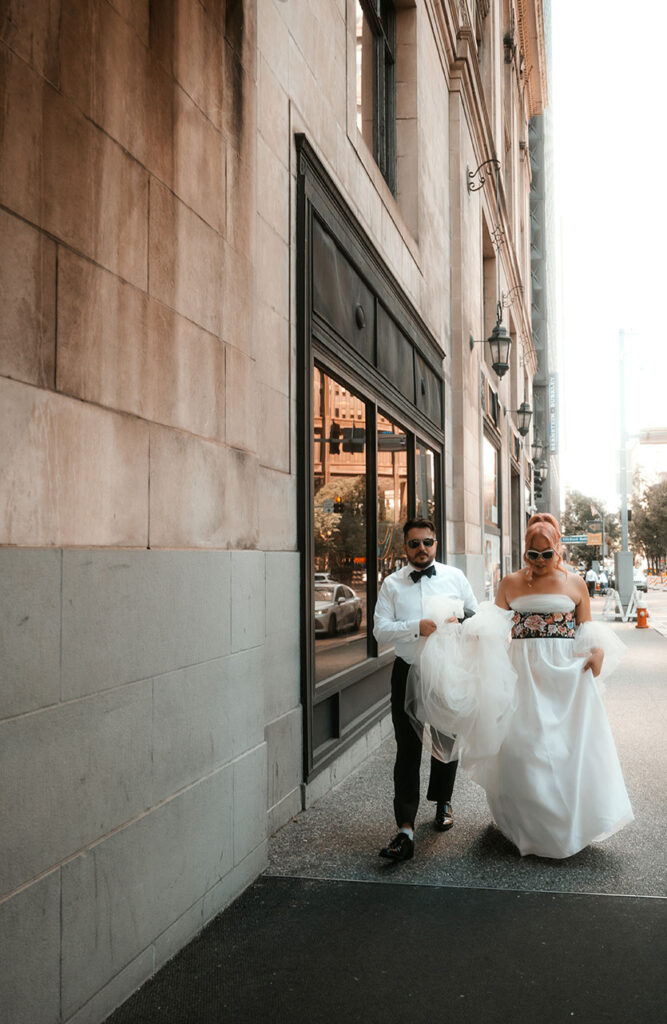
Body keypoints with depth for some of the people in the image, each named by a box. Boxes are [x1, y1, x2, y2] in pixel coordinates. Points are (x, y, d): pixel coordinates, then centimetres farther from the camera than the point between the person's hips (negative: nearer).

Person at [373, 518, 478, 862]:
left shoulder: (454, 577, 3)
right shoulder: (392, 584, 0)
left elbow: (475, 614, 14)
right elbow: (380, 630, -8)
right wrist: (417, 627, -21)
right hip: (408, 674, -1)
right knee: (408, 750, -5)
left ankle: (443, 801, 42)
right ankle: (405, 830, -4)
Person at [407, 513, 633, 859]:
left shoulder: (575, 583, 9)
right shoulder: (510, 583, 9)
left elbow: (587, 629, 9)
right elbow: (492, 622, 1)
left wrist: (598, 650, -11)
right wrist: (466, 632, -18)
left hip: (566, 673, 0)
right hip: (522, 673, 0)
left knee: (569, 745, -1)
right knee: (522, 743, -2)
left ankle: (571, 821, 12)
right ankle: (529, 822, 12)